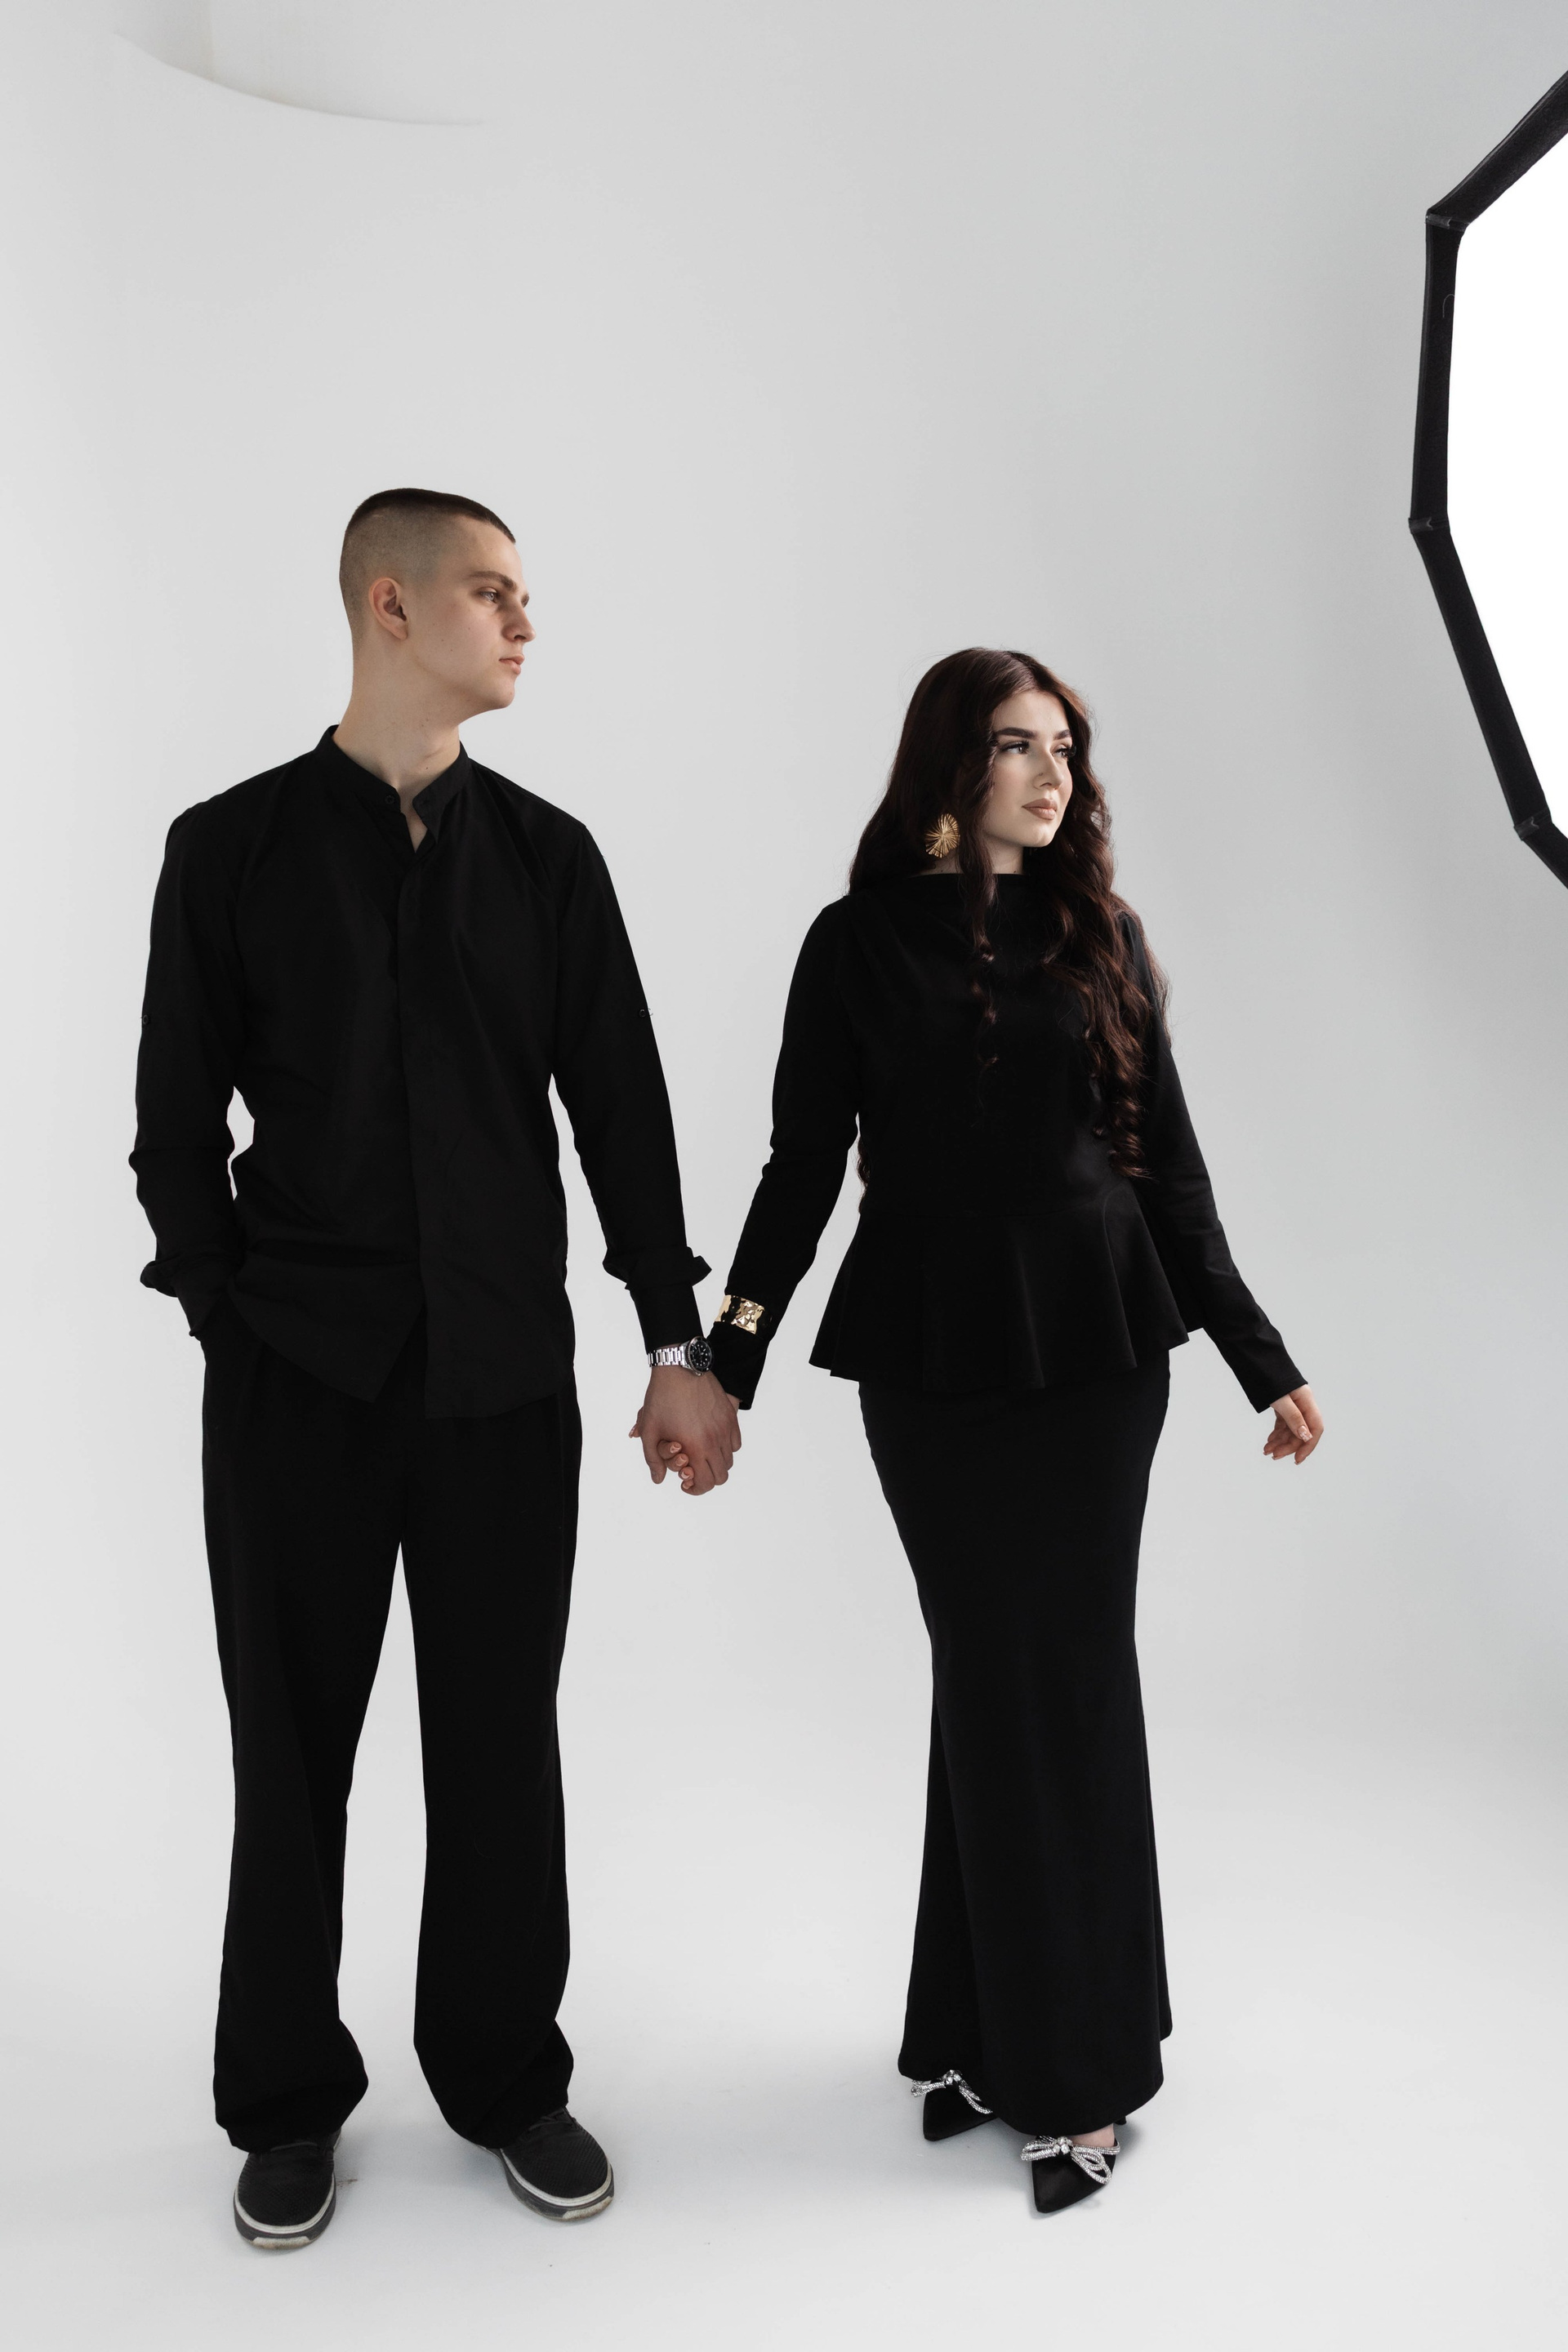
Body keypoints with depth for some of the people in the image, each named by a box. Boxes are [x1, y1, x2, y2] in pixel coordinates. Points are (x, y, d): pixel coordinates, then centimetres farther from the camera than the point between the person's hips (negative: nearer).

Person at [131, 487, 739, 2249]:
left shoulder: (545, 852, 6)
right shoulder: (231, 847, 1)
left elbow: (620, 1109, 4)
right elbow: (176, 1128, 2)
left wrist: (677, 1342, 0)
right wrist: (239, 1323, -4)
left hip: (505, 1375, 2)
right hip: (295, 1379, -1)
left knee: (501, 1743, 10)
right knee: (294, 1748, 10)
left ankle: (504, 2072, 31)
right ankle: (289, 2098, 30)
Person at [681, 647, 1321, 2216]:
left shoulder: (1101, 937, 8)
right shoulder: (862, 942, 2)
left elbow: (1170, 1164, 9)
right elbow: (802, 1169, 0)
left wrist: (1262, 1359, 8)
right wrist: (722, 1368, -7)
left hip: (1097, 1350, 1)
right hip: (932, 1361, -1)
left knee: (1065, 1675, 5)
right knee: (993, 1675, 6)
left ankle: (1068, 2057, 20)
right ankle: (1000, 2037, 24)